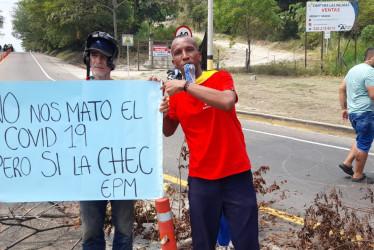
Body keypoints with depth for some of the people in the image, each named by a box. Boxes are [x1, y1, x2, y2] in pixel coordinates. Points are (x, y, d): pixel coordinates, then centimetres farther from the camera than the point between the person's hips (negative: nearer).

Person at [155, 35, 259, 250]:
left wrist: (186, 86, -25)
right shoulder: (175, 92, 5)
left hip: (236, 174, -3)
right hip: (200, 179, 3)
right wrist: (163, 114, -3)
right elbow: (169, 131, 18)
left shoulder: (221, 77, -5)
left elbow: (227, 102, -29)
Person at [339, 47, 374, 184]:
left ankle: (347, 163, 19)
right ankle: (358, 175, 10)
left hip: (352, 112, 9)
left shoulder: (353, 69, 13)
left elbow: (342, 89, 16)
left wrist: (344, 108, 18)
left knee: (361, 140, 24)